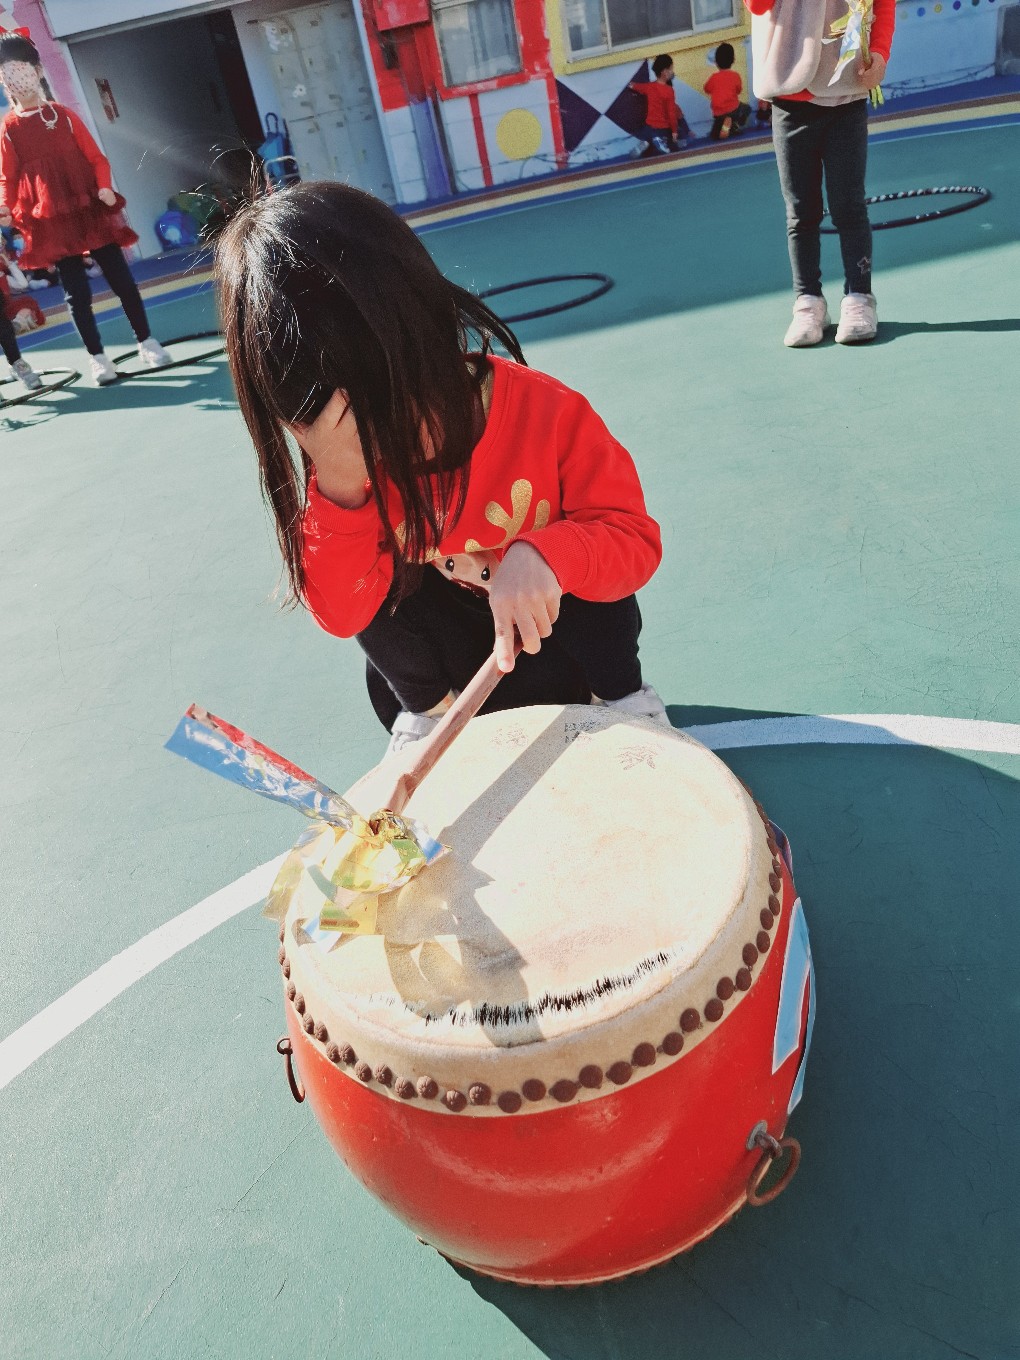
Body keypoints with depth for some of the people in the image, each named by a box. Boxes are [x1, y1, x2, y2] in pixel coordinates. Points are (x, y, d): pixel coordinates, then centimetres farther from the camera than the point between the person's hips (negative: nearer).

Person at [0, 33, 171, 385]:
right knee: (77, 292, 1)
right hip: (51, 223, -1)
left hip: (91, 211, 1)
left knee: (121, 280, 3)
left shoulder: (64, 115, 5)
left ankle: (147, 343, 15)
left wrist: (105, 187, -15)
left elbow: (96, 158, 4)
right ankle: (97, 358, 8)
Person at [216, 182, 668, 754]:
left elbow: (636, 538, -23)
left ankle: (621, 693, -1)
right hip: (459, 648, 2)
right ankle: (429, 708, 3)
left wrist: (545, 554, -45)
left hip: (556, 626, -2)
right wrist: (338, 489, -38)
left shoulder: (547, 411, -26)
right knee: (376, 582, -23)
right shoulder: (350, 461, -19)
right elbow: (341, 615, -22)